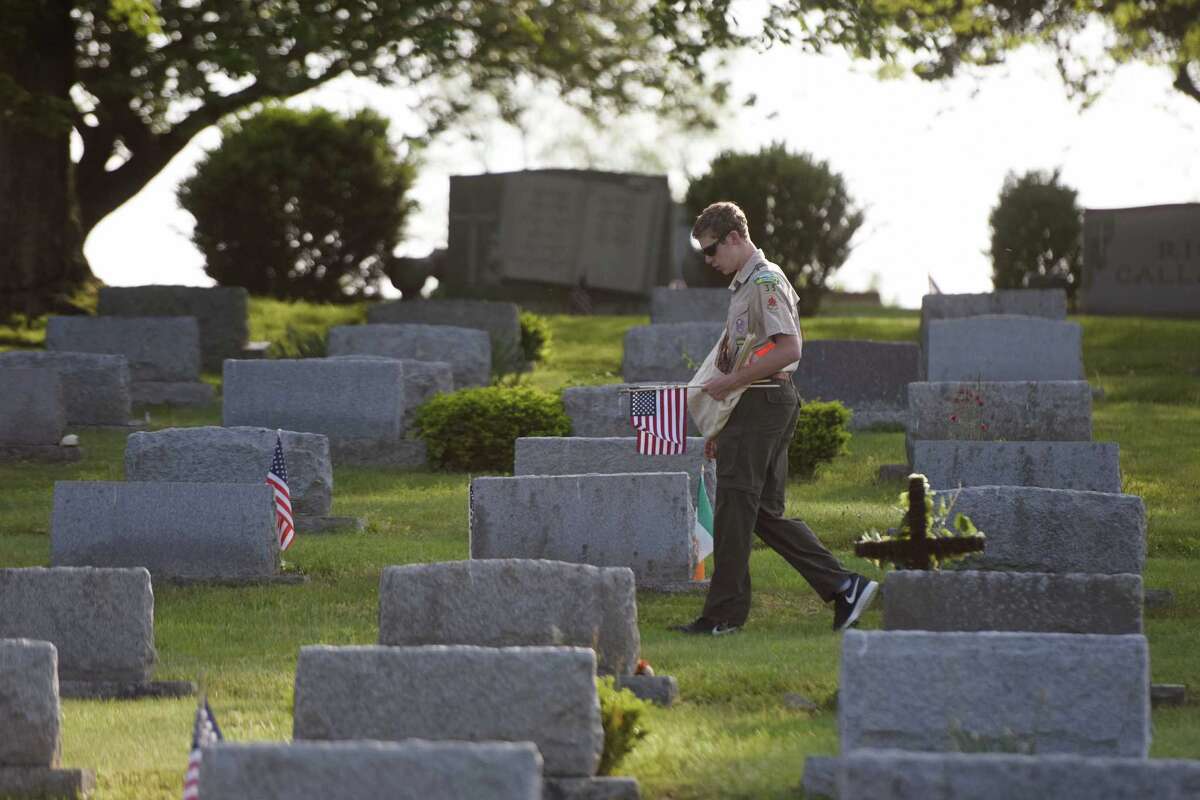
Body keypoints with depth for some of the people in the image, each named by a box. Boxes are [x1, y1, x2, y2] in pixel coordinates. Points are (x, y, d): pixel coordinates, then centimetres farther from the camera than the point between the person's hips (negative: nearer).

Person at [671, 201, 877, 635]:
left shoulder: (766, 282, -11)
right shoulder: (744, 285, 21)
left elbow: (788, 350, -22)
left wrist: (729, 381, -18)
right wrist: (722, 427, 23)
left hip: (761, 404, -10)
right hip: (753, 407, 10)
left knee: (734, 509, -7)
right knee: (767, 513, 9)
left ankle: (723, 614, -3)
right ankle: (844, 586, 7)